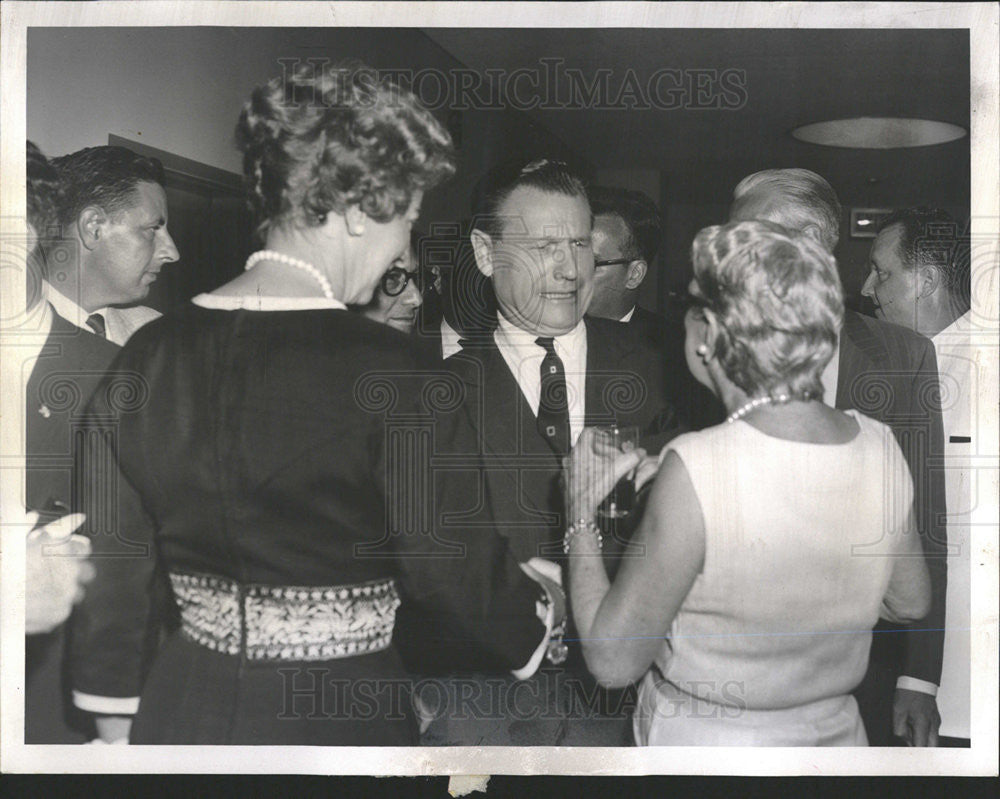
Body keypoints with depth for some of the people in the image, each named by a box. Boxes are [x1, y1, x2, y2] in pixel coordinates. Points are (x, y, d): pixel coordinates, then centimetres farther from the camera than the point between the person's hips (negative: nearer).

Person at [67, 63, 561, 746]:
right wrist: (540, 603, 6)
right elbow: (447, 562, -14)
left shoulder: (150, 354, -2)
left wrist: (118, 711, 16)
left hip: (184, 710, 5)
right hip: (338, 716, -4)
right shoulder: (380, 366, -19)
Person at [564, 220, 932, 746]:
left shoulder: (696, 470, -27)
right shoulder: (879, 446, -10)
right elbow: (910, 603, 5)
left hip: (702, 753, -5)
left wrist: (580, 514, -9)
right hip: (835, 734, 5)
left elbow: (612, 660, -20)